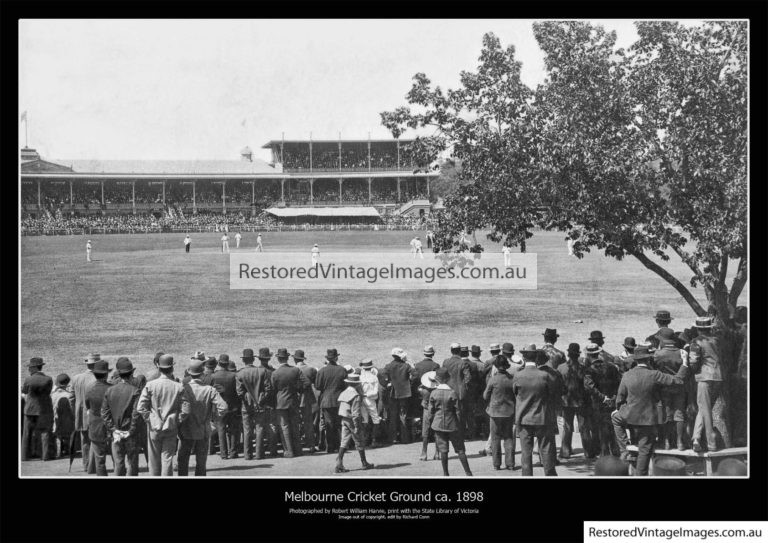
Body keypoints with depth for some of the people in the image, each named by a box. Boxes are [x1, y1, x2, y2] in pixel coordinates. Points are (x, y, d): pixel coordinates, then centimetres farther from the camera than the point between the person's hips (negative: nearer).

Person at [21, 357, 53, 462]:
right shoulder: (49, 380, -9)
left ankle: (24, 456, 12)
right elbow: (48, 391, 4)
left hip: (30, 410, 0)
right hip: (44, 410, 0)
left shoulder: (28, 380, -12)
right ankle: (45, 456, 2)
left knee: (27, 433, 11)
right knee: (45, 433, 6)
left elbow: (24, 391, 5)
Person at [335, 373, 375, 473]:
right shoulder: (356, 396, -18)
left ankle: (339, 463, -5)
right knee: (360, 442, 8)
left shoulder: (343, 393, 7)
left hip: (344, 420, 7)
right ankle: (364, 463, 20)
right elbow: (356, 413, -22)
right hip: (353, 420, -7)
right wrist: (357, 426, -19)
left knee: (344, 442, 6)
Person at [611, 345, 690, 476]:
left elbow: (620, 397, 6)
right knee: (644, 450, 10)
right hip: (647, 419, -2)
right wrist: (685, 363, 0)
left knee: (615, 417, 33)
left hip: (629, 416, 2)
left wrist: (618, 409, 25)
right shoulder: (654, 375, -15)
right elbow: (677, 380, -11)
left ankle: (624, 448, 23)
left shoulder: (627, 375, -6)